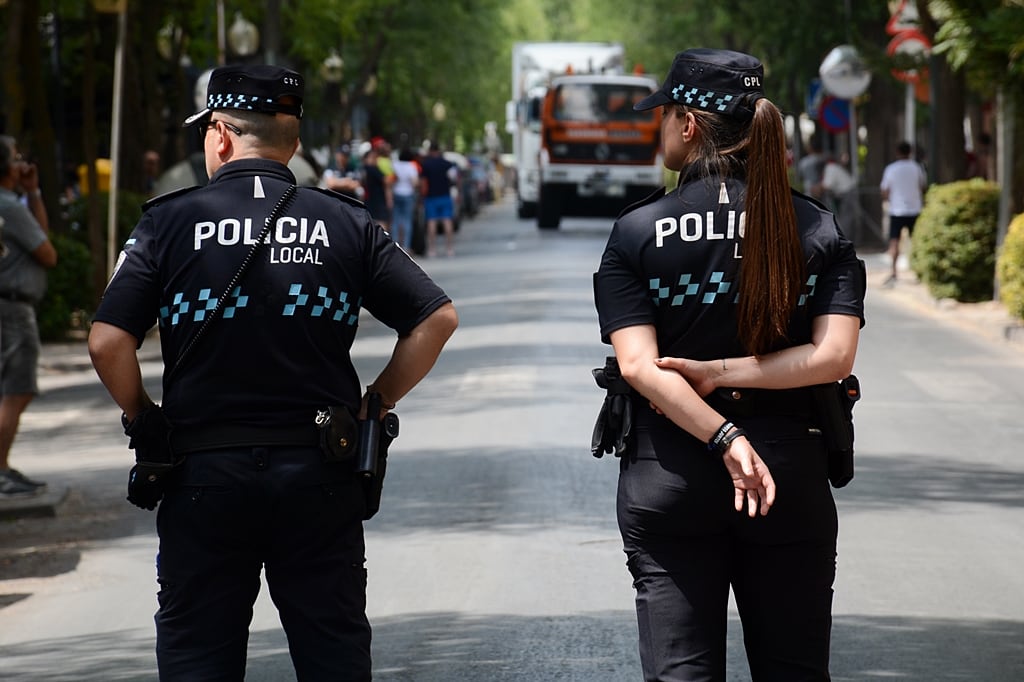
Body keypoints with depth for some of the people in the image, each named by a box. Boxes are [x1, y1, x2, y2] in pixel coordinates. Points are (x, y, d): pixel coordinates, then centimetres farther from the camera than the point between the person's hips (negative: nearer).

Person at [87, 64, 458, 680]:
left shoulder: (170, 222, -4)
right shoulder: (345, 224, 1)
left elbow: (108, 343, -11)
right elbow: (437, 319, -1)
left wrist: (143, 420, 5)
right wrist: (373, 405, 8)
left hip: (202, 472, -1)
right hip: (321, 475, 2)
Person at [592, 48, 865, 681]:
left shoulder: (638, 231, -3)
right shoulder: (820, 230, 1)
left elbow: (639, 365, -14)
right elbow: (833, 356, -11)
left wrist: (726, 440, -19)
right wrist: (721, 374, -8)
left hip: (668, 480, -1)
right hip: (793, 479, 2)